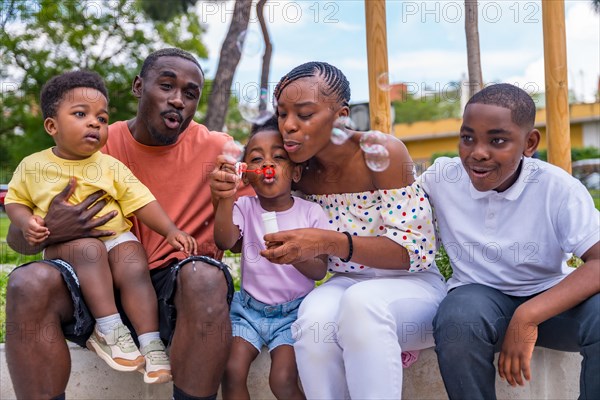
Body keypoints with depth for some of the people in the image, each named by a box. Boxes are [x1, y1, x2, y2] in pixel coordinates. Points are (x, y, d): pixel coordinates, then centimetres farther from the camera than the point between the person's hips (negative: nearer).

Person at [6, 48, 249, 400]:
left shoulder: (216, 150, 1)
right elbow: (17, 238, 5)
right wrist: (46, 231, -21)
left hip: (179, 291, -1)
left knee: (205, 278, -36)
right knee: (28, 284, -27)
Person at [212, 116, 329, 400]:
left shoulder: (310, 213, -5)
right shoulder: (245, 207, -1)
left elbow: (320, 271, -7)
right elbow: (224, 242, -20)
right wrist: (226, 198, -34)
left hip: (292, 313, -2)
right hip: (250, 308, 2)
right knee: (231, 371, -16)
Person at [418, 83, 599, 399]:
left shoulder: (558, 189, -15)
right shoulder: (441, 177, -7)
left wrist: (527, 316, -37)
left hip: (550, 298, -1)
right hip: (478, 295, 1)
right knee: (457, 321, -36)